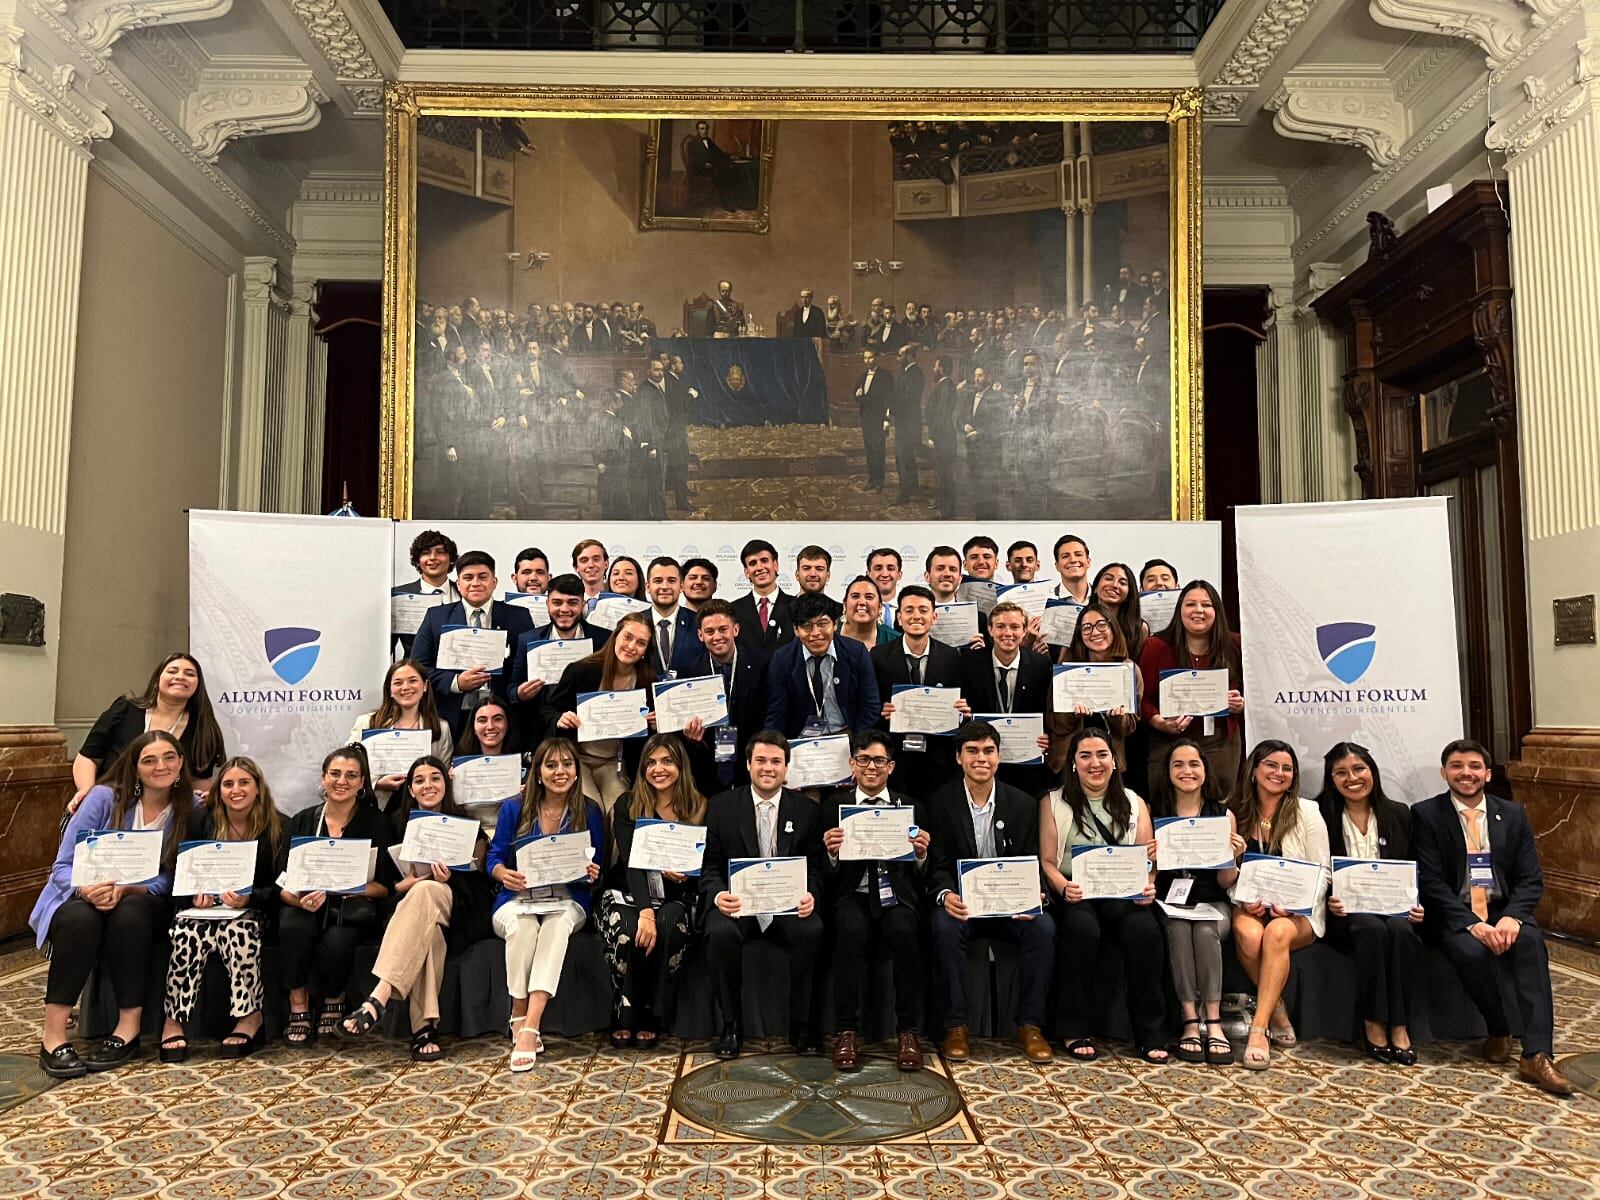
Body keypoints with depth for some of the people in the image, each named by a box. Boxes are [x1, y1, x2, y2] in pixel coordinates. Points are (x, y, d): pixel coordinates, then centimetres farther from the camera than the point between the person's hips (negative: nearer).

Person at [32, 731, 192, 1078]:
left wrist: (125, 889, -29)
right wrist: (87, 889, -31)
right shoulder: (105, 798, -11)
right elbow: (63, 866, -9)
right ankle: (53, 1035, -29)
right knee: (81, 918, -35)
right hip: (81, 900, 0)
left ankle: (129, 1027, -28)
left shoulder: (190, 810, -7)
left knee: (129, 913, -35)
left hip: (142, 905, 1)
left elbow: (168, 880, -9)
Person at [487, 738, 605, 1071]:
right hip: (518, 899, 0)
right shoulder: (514, 809, 6)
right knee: (522, 926, -35)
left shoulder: (589, 812, 5)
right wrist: (503, 873, -18)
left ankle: (529, 1027, -40)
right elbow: (494, 856, 4)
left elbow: (598, 869, 8)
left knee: (559, 922, -36)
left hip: (567, 900, 0)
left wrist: (592, 875, -16)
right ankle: (519, 1018, -19)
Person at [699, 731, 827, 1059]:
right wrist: (718, 895, -18)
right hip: (737, 902, 0)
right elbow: (710, 867, 5)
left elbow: (815, 868, 7)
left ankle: (801, 1025, -13)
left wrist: (810, 894, -16)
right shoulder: (722, 806, 5)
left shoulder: (807, 810, 7)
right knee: (720, 932, -32)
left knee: (812, 930, -31)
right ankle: (731, 1026, -12)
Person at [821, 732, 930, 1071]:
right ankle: (846, 1032, -20)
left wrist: (921, 854, -13)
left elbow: (920, 874, 9)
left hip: (896, 894, 1)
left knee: (905, 931, -32)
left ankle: (907, 1032, -17)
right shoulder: (835, 805, 11)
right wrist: (832, 853, -17)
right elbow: (828, 874, 5)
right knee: (851, 930, -33)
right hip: (853, 893, 0)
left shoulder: (909, 806, 13)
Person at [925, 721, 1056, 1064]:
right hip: (961, 902, -1)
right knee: (945, 927, -34)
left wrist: (1034, 896, -20)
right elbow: (938, 865, -4)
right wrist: (945, 895, -27)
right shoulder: (941, 803, -2)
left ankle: (1030, 1025, -14)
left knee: (1044, 928, -28)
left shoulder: (1024, 805, 3)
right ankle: (956, 1027, -21)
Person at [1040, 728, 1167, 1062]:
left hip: (1123, 894, 2)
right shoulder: (1054, 802, 10)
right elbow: (1047, 861, 4)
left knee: (1145, 929, -31)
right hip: (1076, 894, -2)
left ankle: (1150, 1033, -17)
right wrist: (1064, 888, -18)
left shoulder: (1134, 803, 17)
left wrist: (1147, 886, -12)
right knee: (1082, 929, -35)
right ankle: (1076, 1031, -20)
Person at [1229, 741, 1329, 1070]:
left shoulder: (1307, 812, 4)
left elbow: (1322, 871, 0)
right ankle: (1278, 1013, -11)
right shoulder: (1236, 815, 8)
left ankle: (1259, 1030, -33)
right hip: (1251, 907, 2)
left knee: (1277, 933, -36)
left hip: (1298, 911, -1)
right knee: (1248, 935, -34)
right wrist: (1243, 899, -13)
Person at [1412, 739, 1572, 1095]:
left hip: (1504, 911, 2)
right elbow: (1431, 881, -8)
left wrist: (1512, 917, -17)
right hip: (1454, 916, -2)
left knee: (1532, 941, -30)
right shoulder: (1426, 815, -1)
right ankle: (1498, 1033, -5)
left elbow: (1531, 878, 3)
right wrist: (1472, 923, -21)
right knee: (1471, 951, -33)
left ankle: (1537, 1055, -31)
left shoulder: (1513, 814, 8)